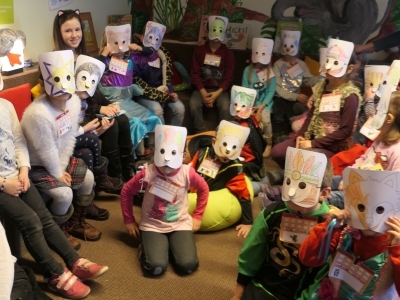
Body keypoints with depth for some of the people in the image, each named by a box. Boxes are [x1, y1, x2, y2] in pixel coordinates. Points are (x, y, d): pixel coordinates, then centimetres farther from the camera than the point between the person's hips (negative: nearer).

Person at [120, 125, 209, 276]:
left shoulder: (187, 173, -14)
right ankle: (147, 247, 13)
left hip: (180, 224, 2)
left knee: (188, 265, -18)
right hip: (152, 226, -1)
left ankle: (170, 245, 15)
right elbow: (126, 192, -1)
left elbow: (203, 189, 6)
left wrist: (197, 216, 6)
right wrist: (129, 220, 2)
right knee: (155, 268, -23)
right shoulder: (148, 173, -16)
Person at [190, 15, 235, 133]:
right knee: (194, 104, -29)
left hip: (220, 90, 0)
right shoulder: (199, 50, 6)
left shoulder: (228, 53, 5)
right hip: (202, 88, 1)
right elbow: (195, 74, 0)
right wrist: (203, 93, -15)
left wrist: (216, 93, -17)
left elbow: (228, 78, 0)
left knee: (225, 107, -30)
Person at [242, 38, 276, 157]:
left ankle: (269, 144, -5)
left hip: (264, 102, -1)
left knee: (265, 118, -28)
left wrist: (262, 105, -17)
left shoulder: (270, 73, 1)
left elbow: (271, 91, -4)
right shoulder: (248, 70, 5)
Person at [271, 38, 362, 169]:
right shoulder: (321, 87, 6)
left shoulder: (350, 96, -15)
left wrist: (313, 143, -19)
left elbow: (345, 130, -18)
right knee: (277, 152, -9)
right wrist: (300, 136, -4)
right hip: (311, 138, 7)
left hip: (333, 146, -7)